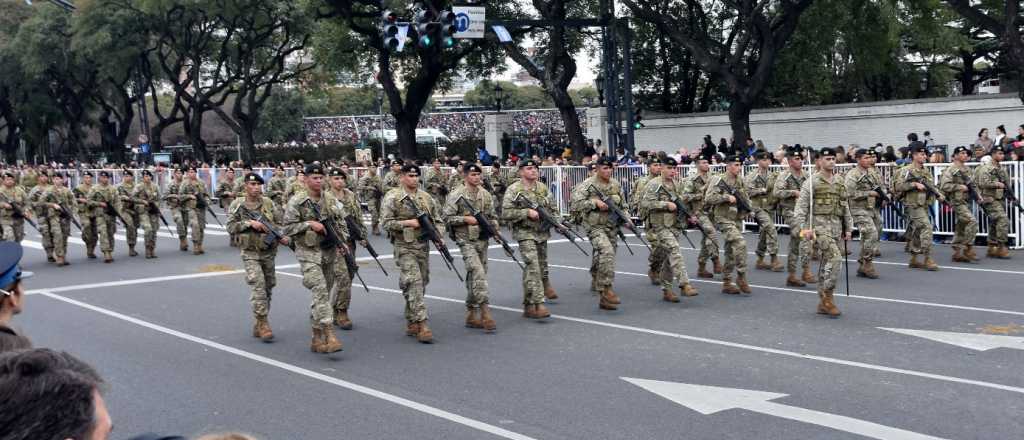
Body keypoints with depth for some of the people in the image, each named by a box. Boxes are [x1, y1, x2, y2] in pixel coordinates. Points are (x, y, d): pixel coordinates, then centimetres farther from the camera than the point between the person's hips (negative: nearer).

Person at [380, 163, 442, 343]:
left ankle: (411, 323, 22)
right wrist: (408, 222, -17)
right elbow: (386, 222, -10)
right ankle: (422, 325, -16)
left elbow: (437, 220, 14)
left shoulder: (426, 197, 10)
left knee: (421, 284, 10)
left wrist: (439, 237, -3)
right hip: (404, 247, -6)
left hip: (424, 247, 6)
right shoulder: (392, 198, -5)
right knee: (414, 283, -14)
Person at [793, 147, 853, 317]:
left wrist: (848, 228, 16)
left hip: (836, 227, 6)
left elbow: (845, 207, 20)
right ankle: (827, 296, -12)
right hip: (820, 225, -6)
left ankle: (823, 303, 14)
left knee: (827, 262, 8)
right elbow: (801, 206, -8)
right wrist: (803, 228, -17)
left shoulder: (839, 182, 15)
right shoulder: (812, 181, -4)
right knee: (835, 257, -21)